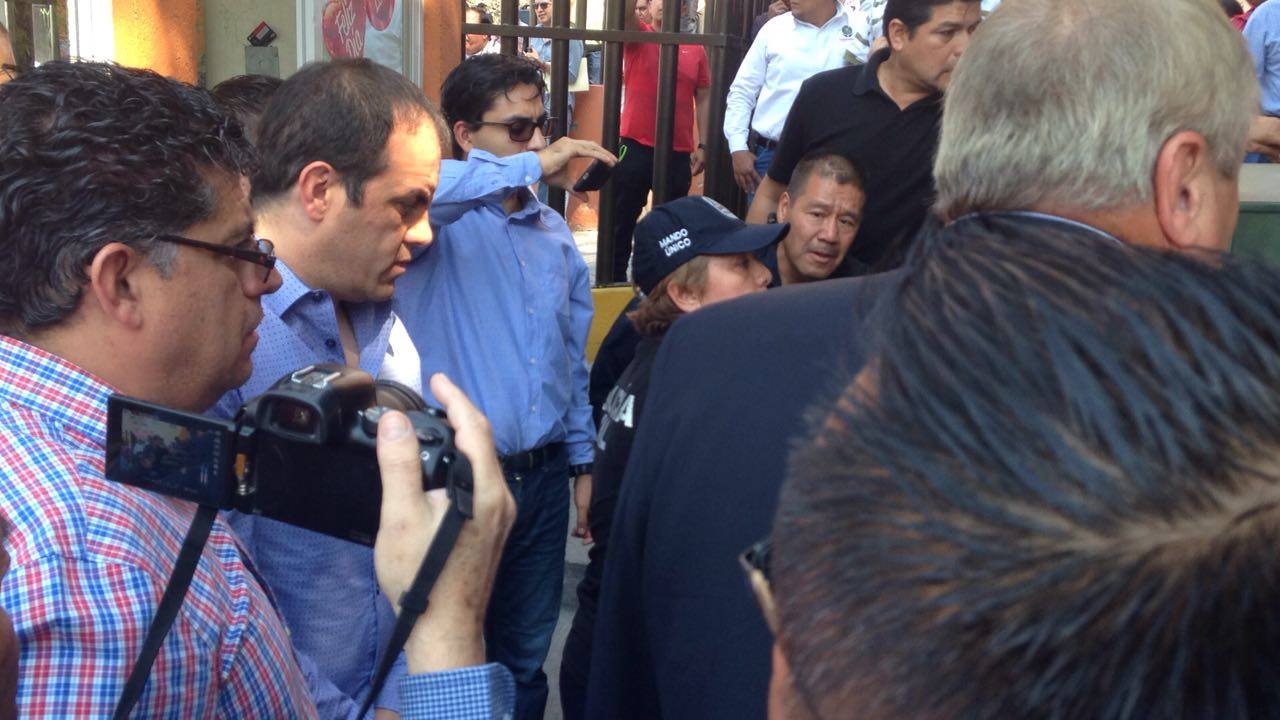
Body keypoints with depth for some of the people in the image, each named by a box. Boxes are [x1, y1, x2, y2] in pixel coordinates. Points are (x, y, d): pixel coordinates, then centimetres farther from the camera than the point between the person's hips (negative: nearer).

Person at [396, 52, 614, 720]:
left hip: (543, 477, 5)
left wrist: (582, 460, 14)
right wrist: (529, 167, -31)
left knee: (526, 658, 19)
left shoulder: (555, 233, 8)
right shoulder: (440, 221, -10)